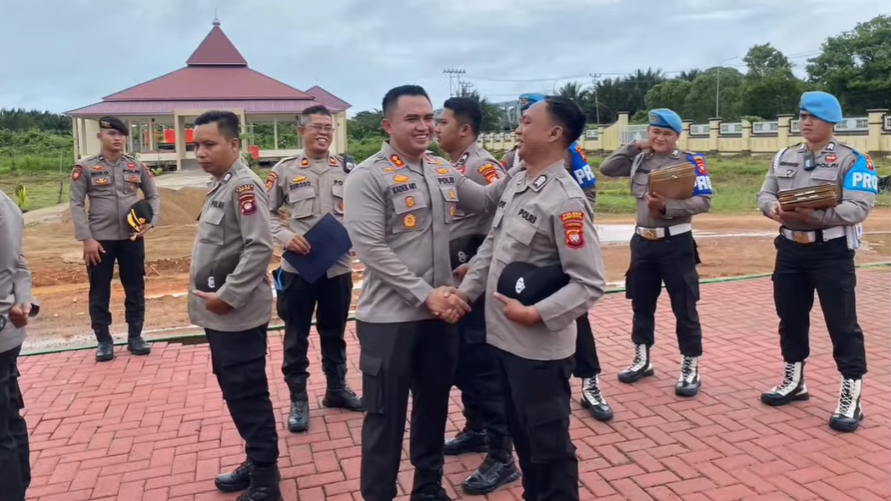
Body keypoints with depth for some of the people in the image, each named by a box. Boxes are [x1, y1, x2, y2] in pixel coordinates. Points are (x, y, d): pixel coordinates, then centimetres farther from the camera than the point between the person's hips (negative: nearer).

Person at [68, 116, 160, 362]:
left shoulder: (137, 166, 4)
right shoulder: (85, 167, -3)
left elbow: (153, 196, 11)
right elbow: (76, 204, -5)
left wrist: (150, 221, -7)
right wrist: (87, 239, -12)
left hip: (132, 238, 2)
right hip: (100, 240, -2)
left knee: (135, 289, 10)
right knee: (99, 292, 6)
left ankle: (135, 336, 23)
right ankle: (104, 340, 19)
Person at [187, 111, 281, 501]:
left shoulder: (244, 185, -15)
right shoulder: (220, 186, 14)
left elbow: (259, 248, -23)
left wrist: (228, 296, -21)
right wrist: (215, 297, 12)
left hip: (238, 314, -10)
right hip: (219, 315, 10)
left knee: (249, 396, -1)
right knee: (235, 393, 18)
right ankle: (255, 464, 32)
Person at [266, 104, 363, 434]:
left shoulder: (347, 169, 5)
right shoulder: (284, 170, 0)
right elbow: (267, 212, 3)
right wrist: (285, 236, -14)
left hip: (338, 265, 2)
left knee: (334, 331, 16)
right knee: (297, 334, 7)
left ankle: (337, 389, 33)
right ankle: (298, 399, 20)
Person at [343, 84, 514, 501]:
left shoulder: (445, 172, 7)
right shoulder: (367, 178, -12)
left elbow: (487, 200, 17)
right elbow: (372, 250, -19)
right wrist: (426, 294, -21)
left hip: (440, 313, 6)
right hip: (389, 318, -6)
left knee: (434, 406, 19)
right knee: (386, 415, 7)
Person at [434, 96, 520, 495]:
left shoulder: (483, 166, -15)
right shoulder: (447, 168, 12)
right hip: (449, 282, 9)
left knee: (483, 365, -3)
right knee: (460, 362, 19)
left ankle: (502, 457, 8)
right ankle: (475, 430, 36)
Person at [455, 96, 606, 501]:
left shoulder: (566, 200, -19)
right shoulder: (516, 184, 6)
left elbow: (590, 283, -21)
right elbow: (490, 246, 13)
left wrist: (536, 314, -26)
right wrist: (465, 291, 6)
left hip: (539, 345, -8)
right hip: (503, 336, 8)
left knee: (548, 443, 9)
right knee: (521, 433, 24)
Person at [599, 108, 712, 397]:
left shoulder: (691, 162, -6)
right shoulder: (639, 159, 9)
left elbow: (703, 201, -14)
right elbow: (606, 169, 5)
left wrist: (667, 207, -25)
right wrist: (634, 147, 0)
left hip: (676, 243, -5)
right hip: (643, 241, 5)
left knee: (684, 308, 3)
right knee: (641, 304, 15)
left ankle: (690, 368, 14)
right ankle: (642, 360, 30)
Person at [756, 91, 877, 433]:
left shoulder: (852, 160, -7)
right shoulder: (784, 157, 11)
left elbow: (859, 208, -17)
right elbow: (765, 194, 8)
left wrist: (814, 215, -29)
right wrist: (774, 209, -15)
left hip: (832, 251, -6)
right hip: (790, 248, 6)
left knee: (842, 324, 0)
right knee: (790, 318, 15)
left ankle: (851, 397, 11)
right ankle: (793, 382, 31)